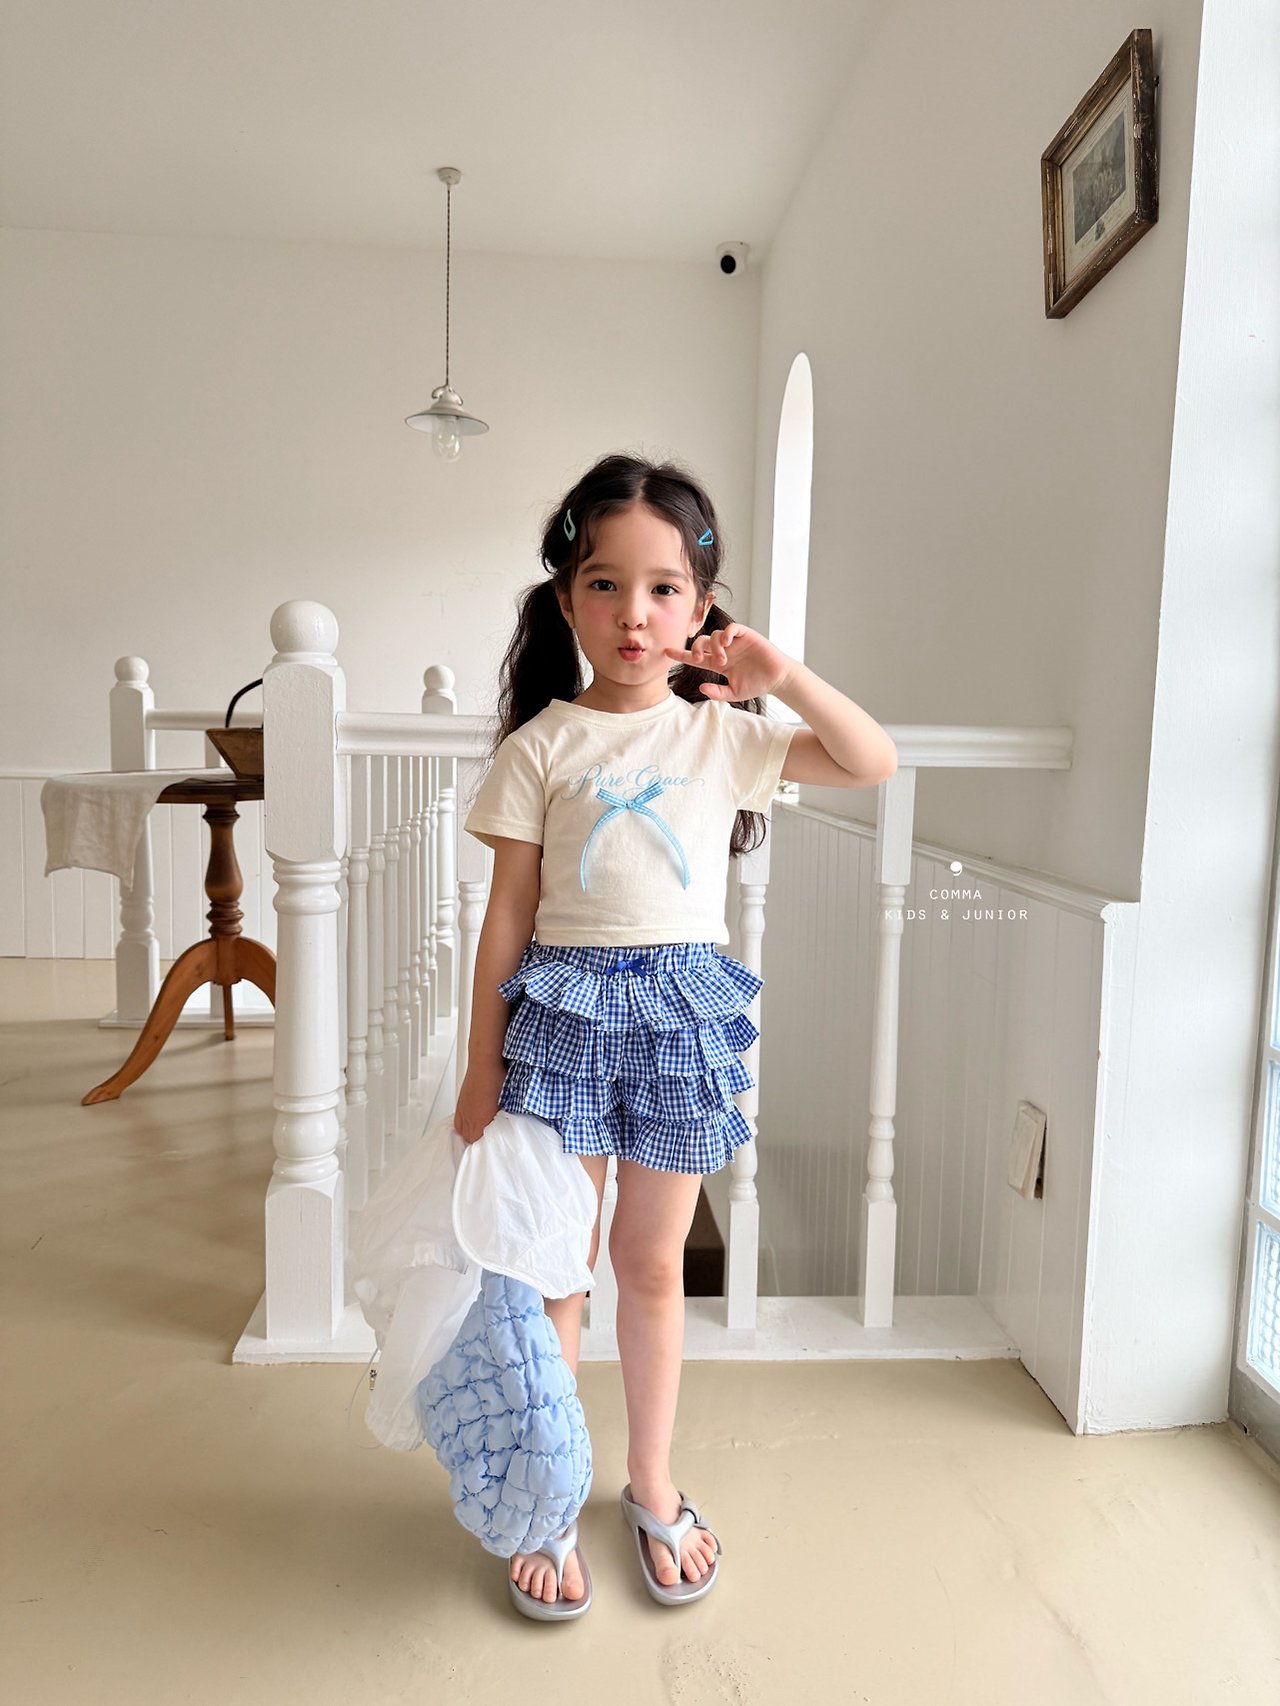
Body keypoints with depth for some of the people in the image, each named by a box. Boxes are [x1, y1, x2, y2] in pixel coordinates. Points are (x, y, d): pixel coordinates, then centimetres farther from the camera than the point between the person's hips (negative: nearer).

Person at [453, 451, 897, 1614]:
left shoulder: (722, 733, 3)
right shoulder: (541, 745, -3)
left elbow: (875, 763, 4)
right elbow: (508, 914, -2)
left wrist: (783, 675, -7)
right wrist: (482, 1067, -1)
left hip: (684, 1007, 2)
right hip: (564, 1010, -1)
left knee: (654, 1265, 16)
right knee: (558, 1267, 10)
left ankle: (652, 1480, 37)